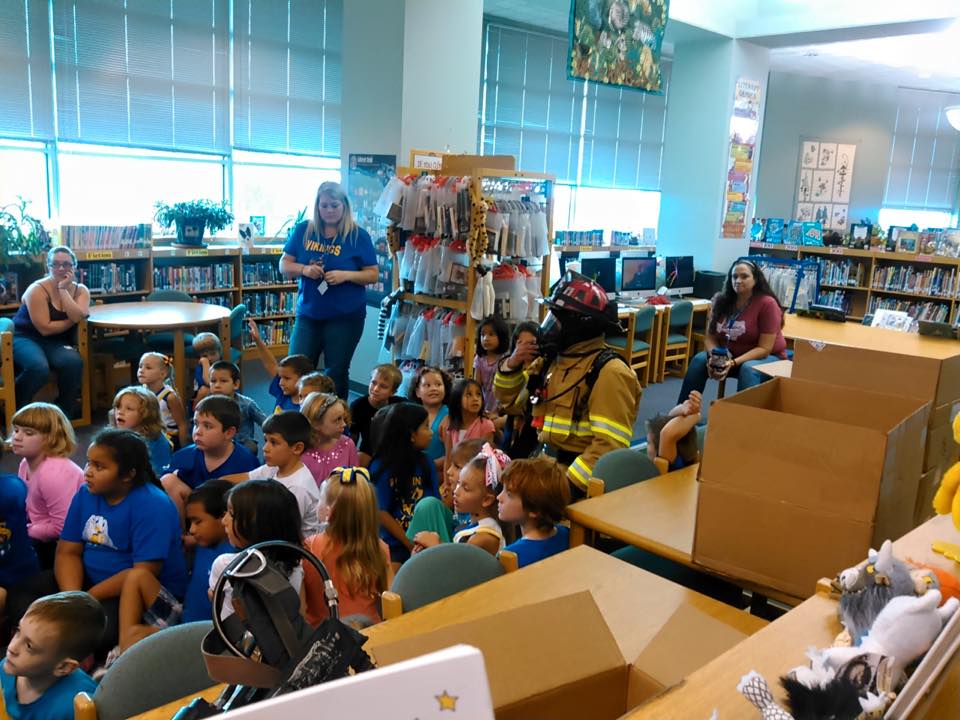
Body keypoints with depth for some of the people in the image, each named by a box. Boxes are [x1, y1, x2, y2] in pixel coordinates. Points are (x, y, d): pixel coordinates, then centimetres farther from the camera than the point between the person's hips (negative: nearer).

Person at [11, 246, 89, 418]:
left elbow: (78, 317, -19)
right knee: (38, 368, -35)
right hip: (24, 337, -4)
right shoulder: (37, 290, -14)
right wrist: (72, 320, -10)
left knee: (73, 361, -30)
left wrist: (63, 290, -18)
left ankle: (64, 410, -8)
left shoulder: (81, 290, 1)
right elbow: (45, 328, -19)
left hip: (56, 342, 4)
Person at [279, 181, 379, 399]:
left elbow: (373, 274, -2)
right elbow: (284, 265, 7)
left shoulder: (358, 236, -3)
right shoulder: (303, 230, 4)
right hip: (308, 314, 3)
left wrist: (346, 275, -19)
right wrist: (304, 269, -14)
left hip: (345, 316, -2)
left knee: (336, 373, 7)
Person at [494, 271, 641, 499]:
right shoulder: (552, 358, 8)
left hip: (577, 479, -7)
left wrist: (569, 485, -23)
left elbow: (610, 446, -20)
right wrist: (512, 365, -1)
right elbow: (508, 397, 17)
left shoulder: (609, 371, -15)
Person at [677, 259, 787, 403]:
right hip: (729, 355, 5)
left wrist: (734, 363, -31)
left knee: (748, 369, -36)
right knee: (699, 359, -19)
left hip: (767, 358, -4)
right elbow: (710, 337, -3)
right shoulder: (721, 300, -4)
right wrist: (714, 358, -24)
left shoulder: (767, 304, -19)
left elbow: (764, 348, -20)